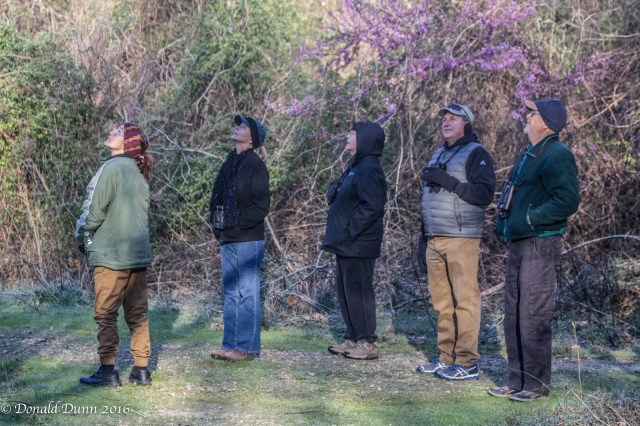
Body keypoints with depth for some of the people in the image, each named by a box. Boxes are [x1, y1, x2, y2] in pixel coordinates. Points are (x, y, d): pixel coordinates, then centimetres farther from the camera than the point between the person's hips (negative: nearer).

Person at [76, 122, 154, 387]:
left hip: (110, 254, -7)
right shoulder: (139, 174, 12)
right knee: (138, 313, 9)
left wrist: (82, 237, 2)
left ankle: (107, 371, 1)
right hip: (138, 254, 7)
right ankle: (141, 370, 11)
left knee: (106, 313, 0)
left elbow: (96, 209, -13)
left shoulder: (112, 167, -11)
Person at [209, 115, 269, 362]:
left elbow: (261, 206, -14)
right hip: (228, 239, 8)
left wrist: (238, 223, -16)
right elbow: (218, 199, 18)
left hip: (248, 240, -8)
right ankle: (230, 345, 19)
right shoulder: (230, 163, 15)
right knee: (231, 294, 12)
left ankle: (248, 347, 2)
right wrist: (217, 225, 5)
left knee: (248, 293, -3)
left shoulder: (255, 165, -9)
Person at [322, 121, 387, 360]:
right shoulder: (356, 167, 17)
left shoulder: (369, 169, -15)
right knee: (345, 291, 14)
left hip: (358, 246, -10)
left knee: (358, 291, -6)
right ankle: (353, 339, 23)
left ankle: (367, 343, 0)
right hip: (346, 246, 10)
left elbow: (373, 206, -25)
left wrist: (349, 231, -22)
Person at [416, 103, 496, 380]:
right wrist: (424, 238, 22)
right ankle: (446, 358, 14)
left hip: (461, 239, -8)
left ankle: (467, 363, -7)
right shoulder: (438, 156, 22)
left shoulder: (476, 154, -3)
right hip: (435, 240, 8)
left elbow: (484, 194, -15)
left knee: (465, 300, -8)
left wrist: (448, 181, -19)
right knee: (442, 302, 8)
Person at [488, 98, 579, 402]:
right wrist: (506, 223, 12)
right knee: (513, 314, 13)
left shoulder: (556, 156, -14)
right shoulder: (529, 154, 16)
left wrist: (530, 218, -19)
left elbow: (568, 200, -23)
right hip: (518, 243, 10)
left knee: (534, 316, -6)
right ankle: (518, 379, 22)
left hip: (540, 245, -10)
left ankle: (537, 383, 3)